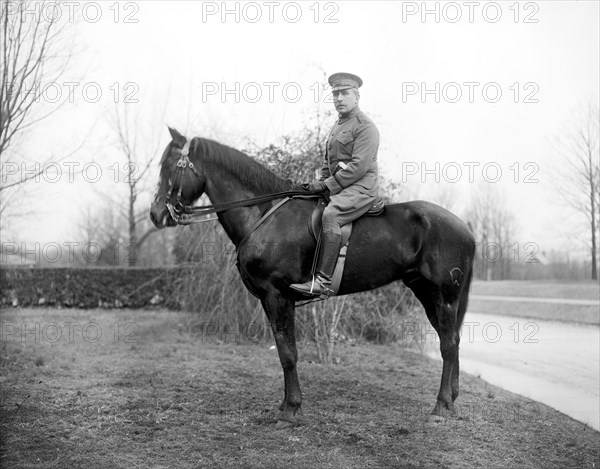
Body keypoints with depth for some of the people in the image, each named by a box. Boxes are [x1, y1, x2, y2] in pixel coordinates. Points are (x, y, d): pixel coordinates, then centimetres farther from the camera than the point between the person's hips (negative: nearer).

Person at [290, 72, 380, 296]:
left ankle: (323, 280, -39)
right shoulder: (336, 127, 22)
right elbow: (327, 163, 28)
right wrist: (321, 185, 9)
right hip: (338, 188, 10)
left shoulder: (365, 127, -7)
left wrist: (327, 185, -17)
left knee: (330, 215, -34)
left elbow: (358, 166, -17)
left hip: (361, 188, -10)